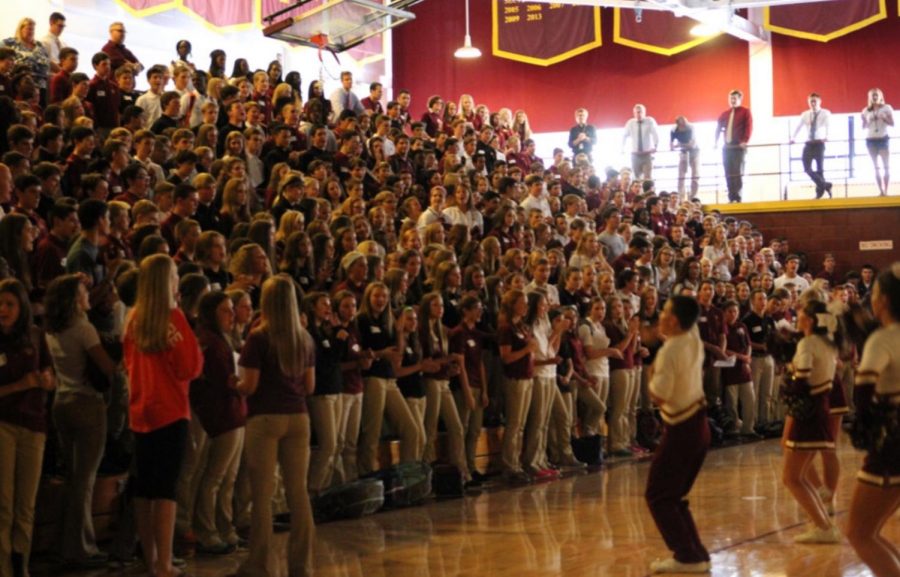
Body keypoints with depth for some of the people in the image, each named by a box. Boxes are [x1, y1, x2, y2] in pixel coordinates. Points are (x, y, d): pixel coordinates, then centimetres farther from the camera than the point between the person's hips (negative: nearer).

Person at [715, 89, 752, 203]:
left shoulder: (745, 112, 4)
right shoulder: (724, 114, 16)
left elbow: (749, 127, -6)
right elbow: (718, 128, 14)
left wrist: (744, 141, -17)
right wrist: (716, 141, 0)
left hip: (739, 146, -4)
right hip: (727, 147, 5)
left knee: (738, 172, -8)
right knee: (729, 173, 0)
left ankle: (737, 198, -9)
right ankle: (731, 198, 1)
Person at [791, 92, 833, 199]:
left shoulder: (825, 113, -2)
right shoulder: (805, 114, 10)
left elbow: (828, 125, -19)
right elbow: (799, 126, 1)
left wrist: (826, 137, -38)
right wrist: (793, 138, -15)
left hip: (819, 143, -4)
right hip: (808, 143, 4)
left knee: (819, 168, -2)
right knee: (807, 168, -5)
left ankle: (820, 190, 8)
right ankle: (824, 185, 8)